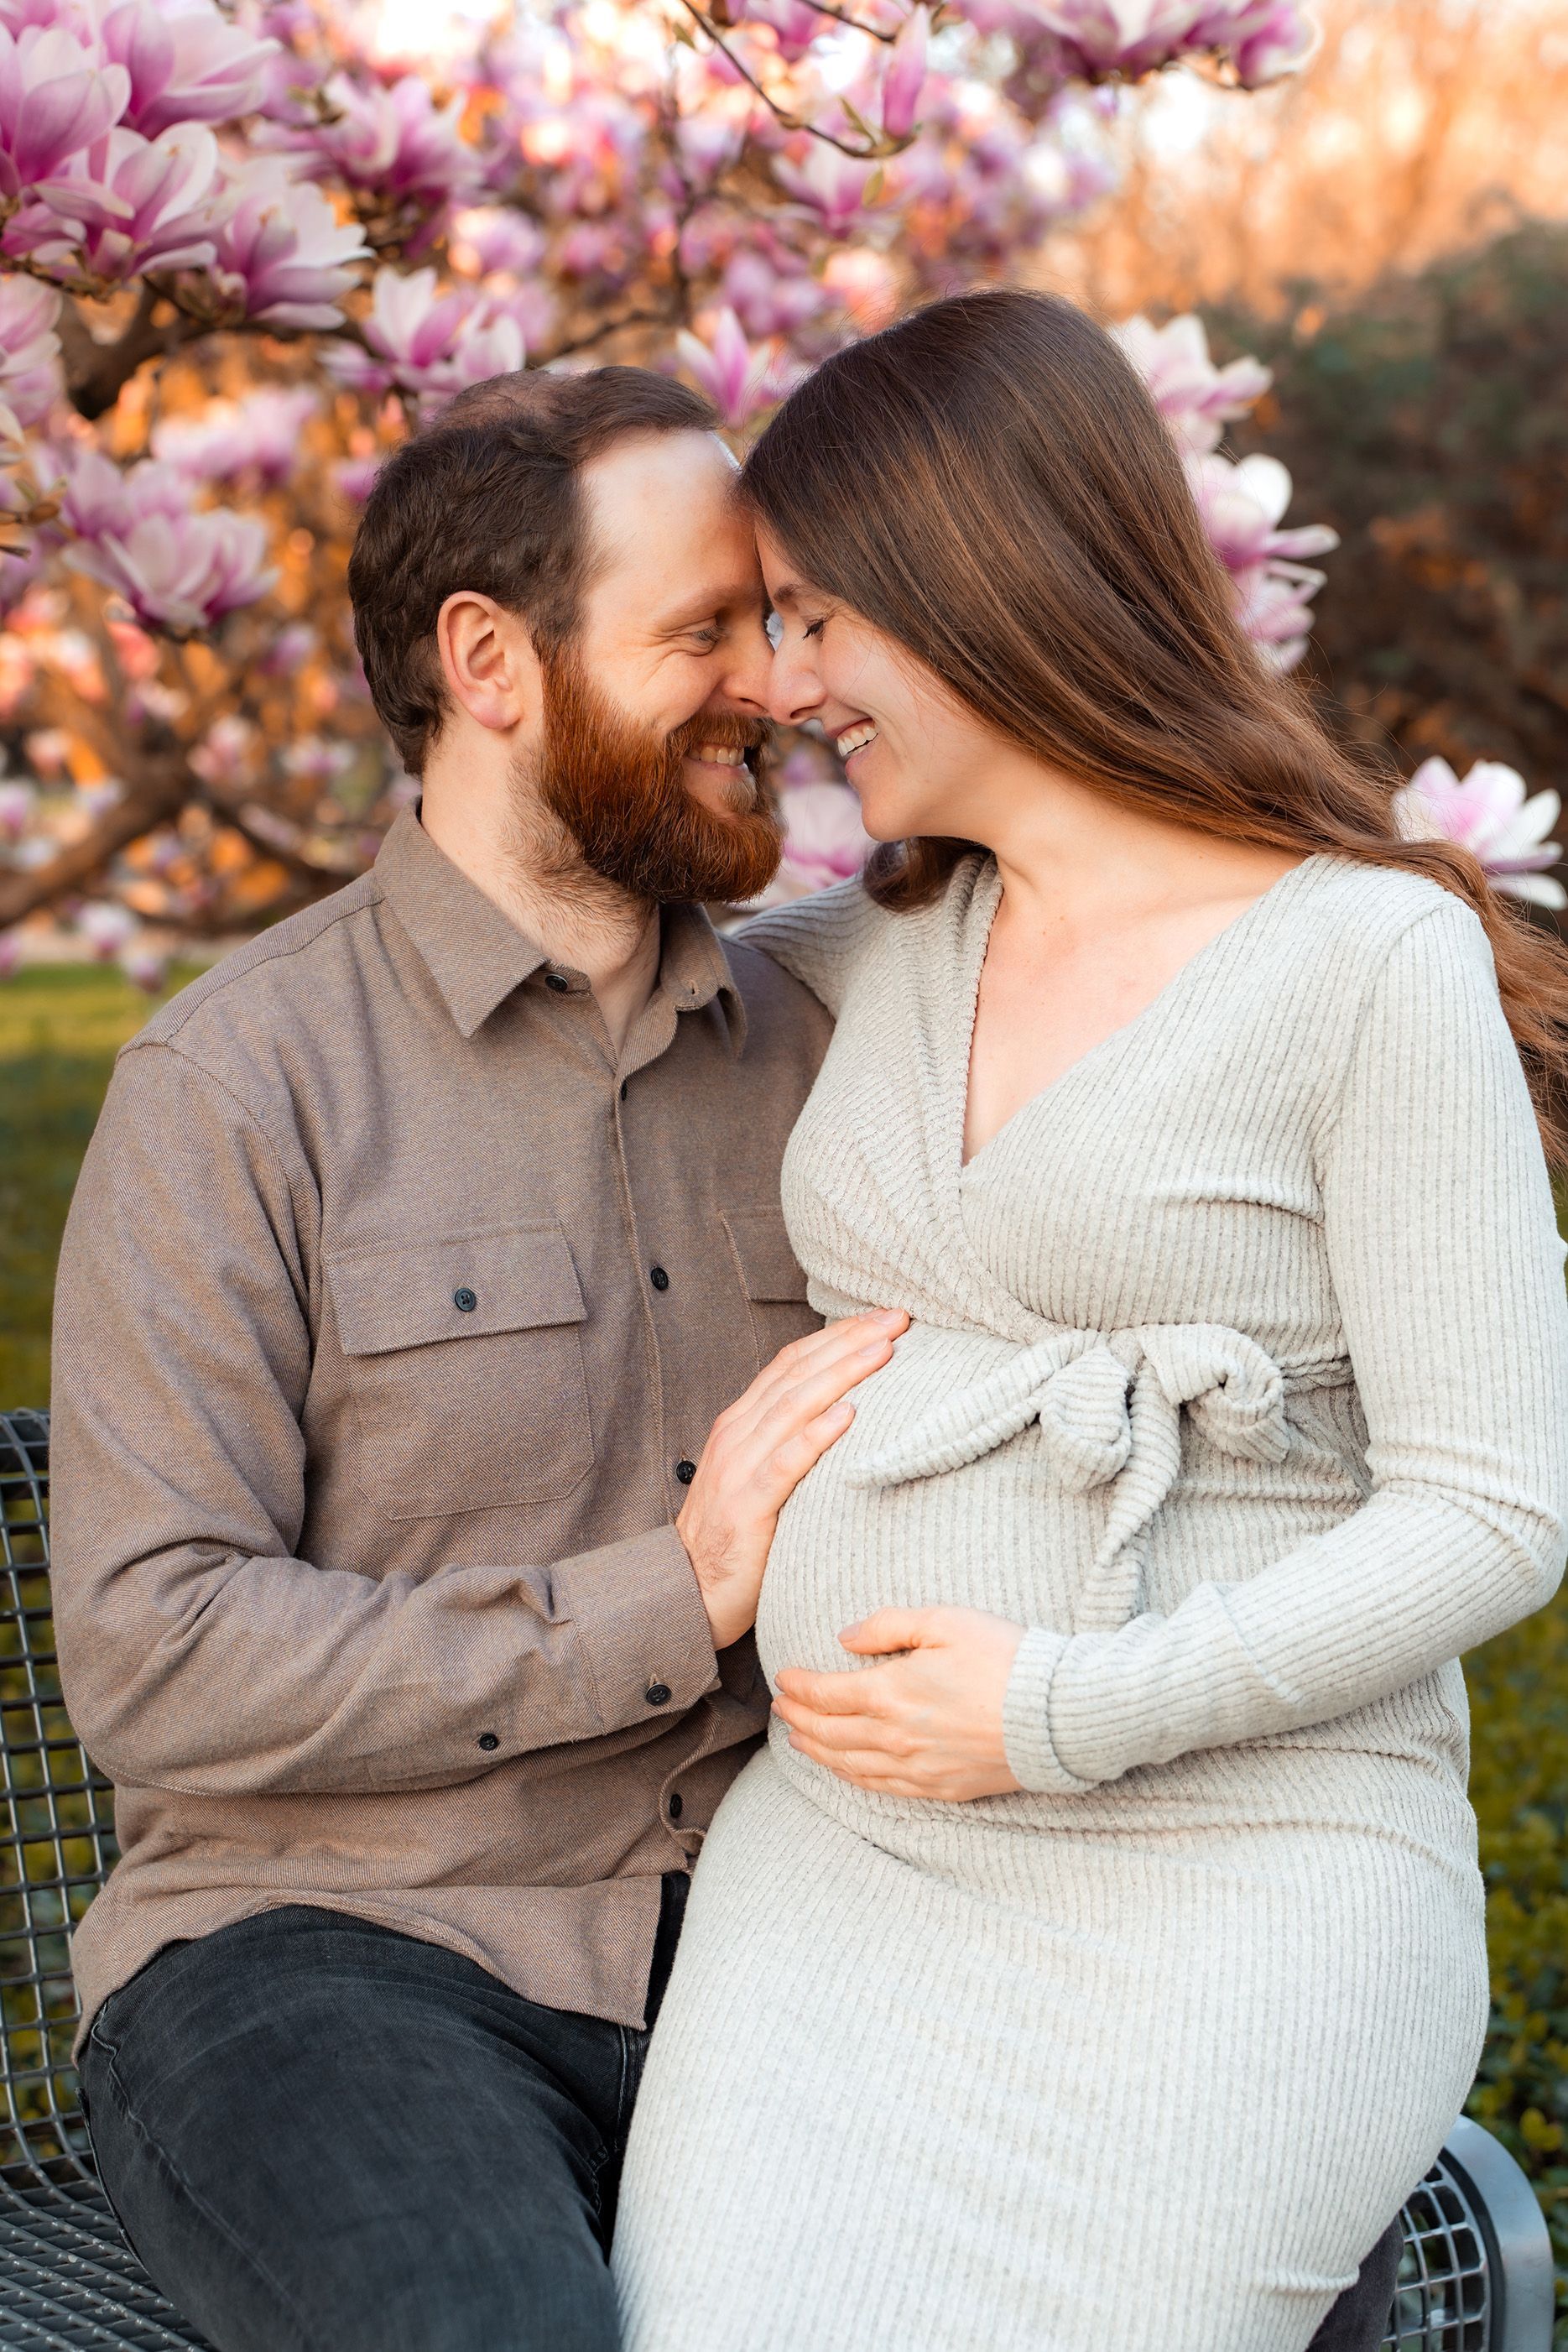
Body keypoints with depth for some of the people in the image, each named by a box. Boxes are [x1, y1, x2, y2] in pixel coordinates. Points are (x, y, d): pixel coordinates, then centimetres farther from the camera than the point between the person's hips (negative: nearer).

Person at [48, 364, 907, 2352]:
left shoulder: (793, 1048, 11)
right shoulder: (242, 1083, -6)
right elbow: (154, 1666, -12)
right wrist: (672, 1603, -16)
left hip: (750, 1946, 4)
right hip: (327, 1954, -4)